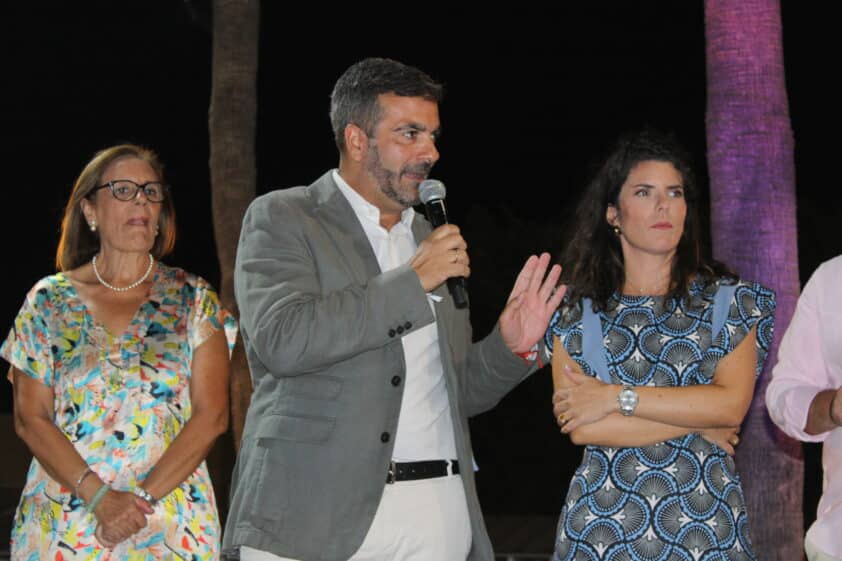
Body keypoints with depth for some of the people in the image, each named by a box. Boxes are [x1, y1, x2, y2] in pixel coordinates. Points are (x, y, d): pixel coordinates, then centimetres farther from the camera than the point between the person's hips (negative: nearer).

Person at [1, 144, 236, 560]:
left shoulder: (192, 299, 4)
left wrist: (142, 497, -13)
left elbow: (212, 415, -3)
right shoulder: (50, 300, 5)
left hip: (170, 524, 0)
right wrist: (99, 496, -12)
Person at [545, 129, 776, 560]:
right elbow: (578, 427, -9)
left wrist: (616, 396, -12)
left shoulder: (729, 301, 4)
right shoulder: (575, 312, 3)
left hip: (705, 520, 0)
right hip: (603, 522, 0)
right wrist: (698, 422, -9)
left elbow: (732, 404, -11)